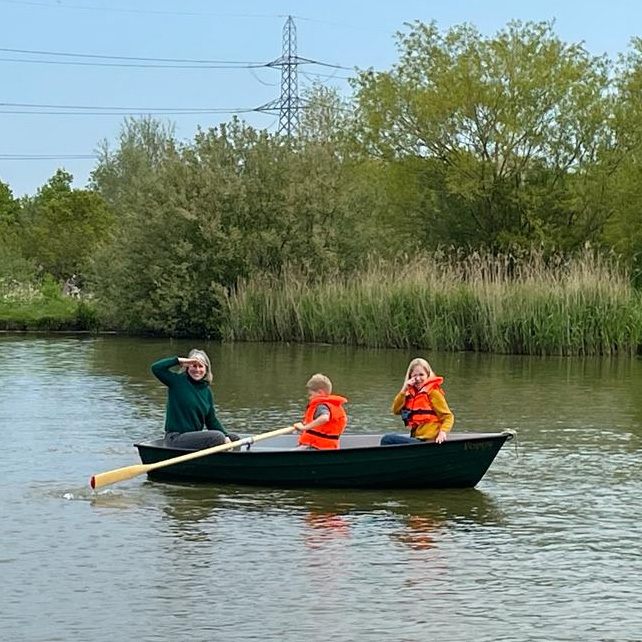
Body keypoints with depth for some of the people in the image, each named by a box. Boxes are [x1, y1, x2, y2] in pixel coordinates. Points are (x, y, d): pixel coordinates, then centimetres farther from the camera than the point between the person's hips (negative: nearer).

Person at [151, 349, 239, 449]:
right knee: (218, 436, -25)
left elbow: (212, 420, 13)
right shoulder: (178, 381, -3)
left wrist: (225, 436, -2)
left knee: (234, 438, 1)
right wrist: (179, 360, -13)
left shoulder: (207, 391, 12)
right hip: (175, 438, -7)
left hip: (195, 436, 7)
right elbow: (156, 368, -18)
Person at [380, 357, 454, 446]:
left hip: (426, 441, -8)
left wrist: (442, 432, -26)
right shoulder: (411, 393, 14)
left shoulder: (433, 392, -6)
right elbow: (396, 410, 5)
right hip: (416, 438, 8)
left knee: (387, 440, -14)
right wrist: (404, 390, -5)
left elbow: (448, 417, -8)